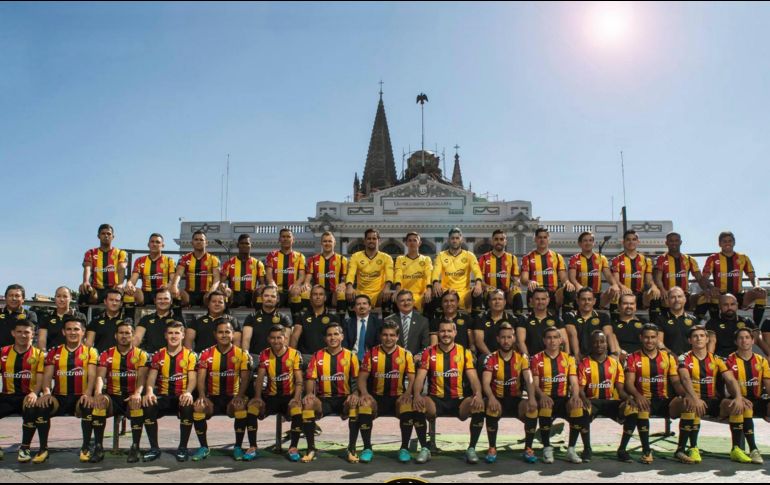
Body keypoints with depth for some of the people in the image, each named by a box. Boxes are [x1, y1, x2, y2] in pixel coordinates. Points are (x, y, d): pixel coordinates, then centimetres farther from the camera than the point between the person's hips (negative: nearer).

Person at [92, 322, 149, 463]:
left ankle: (135, 447, -23)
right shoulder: (106, 355, 8)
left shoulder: (141, 355, 4)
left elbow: (141, 378, -9)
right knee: (99, 402, -31)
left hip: (131, 398, -1)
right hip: (113, 397, 2)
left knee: (138, 403, -35)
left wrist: (137, 394, -31)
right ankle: (98, 447, -23)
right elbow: (100, 376, -6)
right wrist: (98, 393, -28)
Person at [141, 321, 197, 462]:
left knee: (188, 406, -35)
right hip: (164, 396, 2)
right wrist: (149, 392, -22)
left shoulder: (190, 355, 3)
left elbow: (192, 378, -7)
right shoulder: (158, 355, 10)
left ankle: (183, 448, -15)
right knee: (148, 405, -29)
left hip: (182, 397, -2)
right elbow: (151, 377, 0)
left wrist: (188, 392, -29)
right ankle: (154, 448, -11)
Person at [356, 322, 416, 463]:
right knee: (363, 407, -30)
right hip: (376, 397, 0)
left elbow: (412, 379, -1)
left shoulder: (406, 354, 2)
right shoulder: (371, 353, 2)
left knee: (408, 408, -32)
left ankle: (404, 448, -10)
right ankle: (367, 448, -9)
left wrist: (408, 393, -21)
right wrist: (364, 393, -20)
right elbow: (362, 377, 0)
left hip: (398, 397, 0)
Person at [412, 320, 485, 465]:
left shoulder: (464, 352, 2)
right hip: (436, 400, 0)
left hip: (458, 401, 1)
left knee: (479, 406, -29)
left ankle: (471, 449, -8)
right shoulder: (429, 352, 1)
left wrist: (478, 394, -28)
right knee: (417, 405, -32)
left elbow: (473, 378, -5)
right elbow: (420, 377, -7)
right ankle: (424, 449, -13)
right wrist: (417, 394, -29)